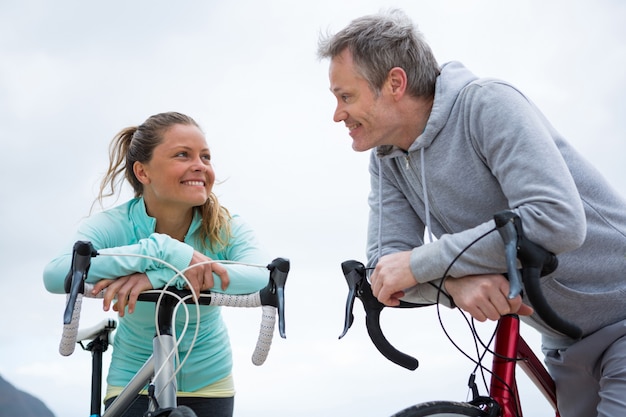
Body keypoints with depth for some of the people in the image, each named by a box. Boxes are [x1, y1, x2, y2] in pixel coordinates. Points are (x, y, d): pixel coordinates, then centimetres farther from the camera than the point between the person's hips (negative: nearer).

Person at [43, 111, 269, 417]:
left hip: (207, 380, 1)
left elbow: (259, 276, -36)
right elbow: (55, 275, -38)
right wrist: (163, 250, -46)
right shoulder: (112, 226, -19)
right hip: (134, 380, -1)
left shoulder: (227, 228, -15)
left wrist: (158, 276, -47)